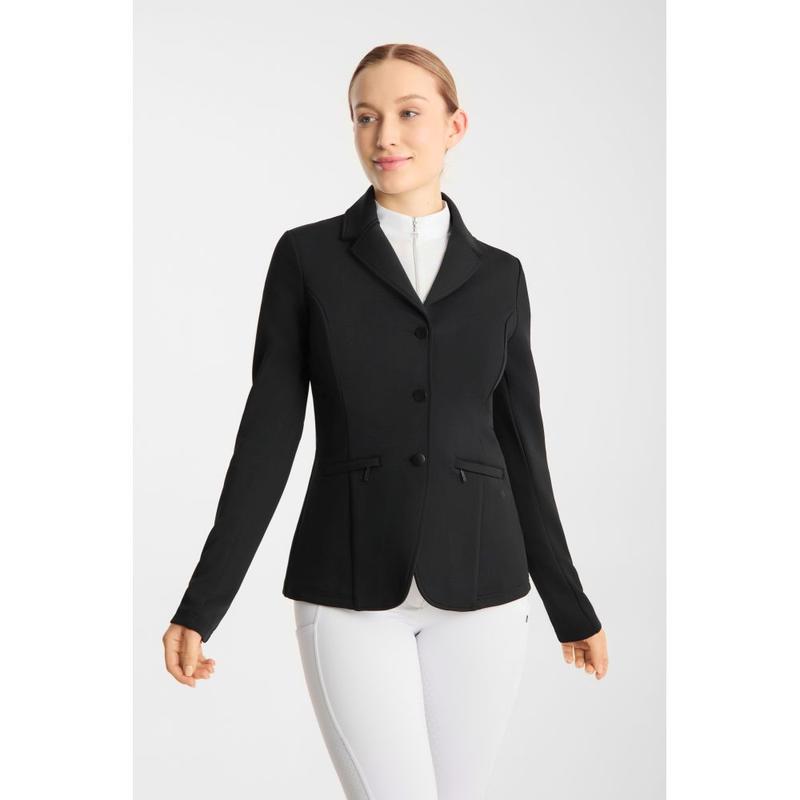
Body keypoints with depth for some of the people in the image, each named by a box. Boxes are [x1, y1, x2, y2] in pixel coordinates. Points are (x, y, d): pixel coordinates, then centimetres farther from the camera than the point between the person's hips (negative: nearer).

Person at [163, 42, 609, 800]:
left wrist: (570, 608, 14)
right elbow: (268, 436, -2)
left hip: (477, 588, 3)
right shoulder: (307, 256, 0)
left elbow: (519, 448, 11)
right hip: (350, 590, -2)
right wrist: (201, 604, -7)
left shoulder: (498, 277, 7)